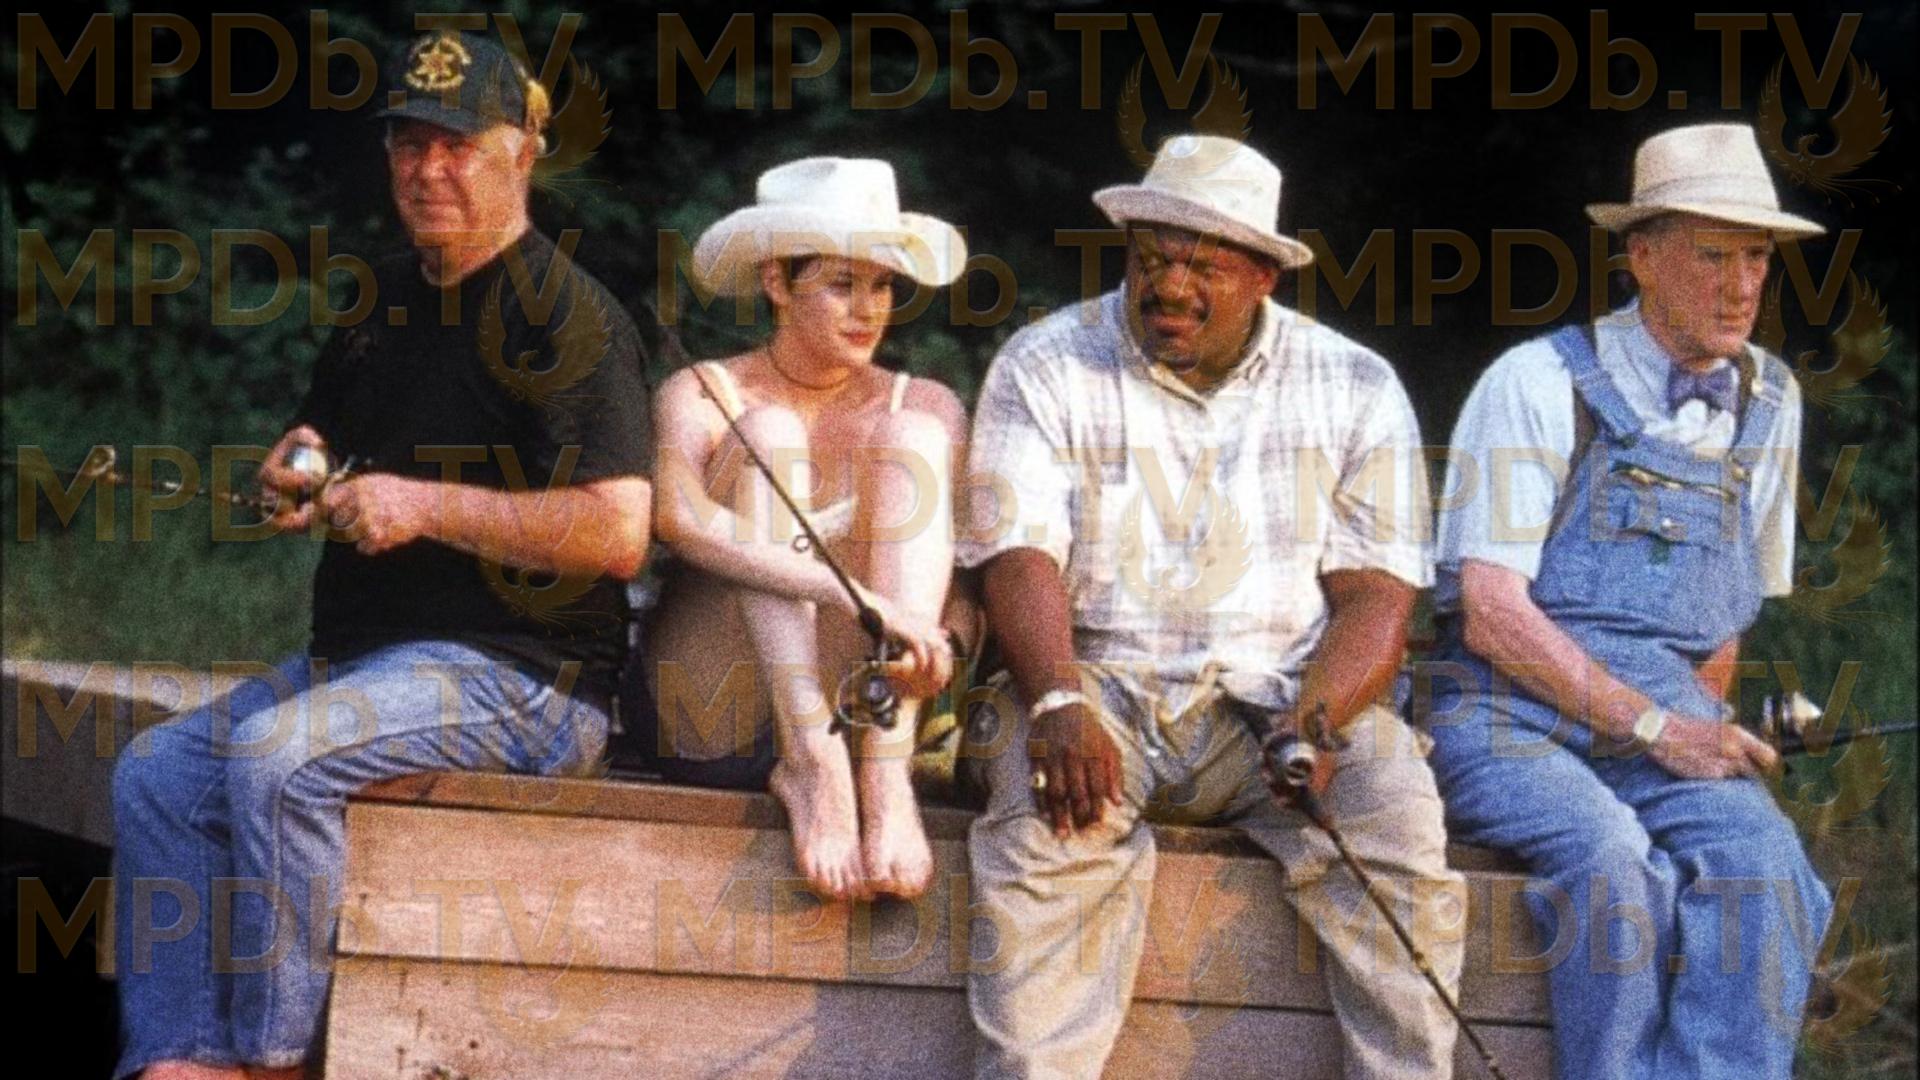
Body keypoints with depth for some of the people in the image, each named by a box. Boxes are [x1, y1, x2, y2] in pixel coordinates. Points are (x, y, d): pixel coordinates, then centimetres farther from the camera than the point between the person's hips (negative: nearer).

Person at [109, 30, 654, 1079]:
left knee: (275, 754, -30)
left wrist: (426, 504, -20)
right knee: (155, 776, -5)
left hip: (519, 678, -9)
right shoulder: (382, 301, 16)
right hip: (360, 654, 9)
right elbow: (324, 436, 32)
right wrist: (297, 472, 7)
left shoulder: (564, 315, -11)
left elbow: (619, 532, -21)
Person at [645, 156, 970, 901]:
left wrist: (934, 639, -21)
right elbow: (679, 519, -21)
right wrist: (860, 599, -32)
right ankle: (810, 765, -33)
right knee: (771, 434, -16)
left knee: (914, 436, -13)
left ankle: (885, 775, -30)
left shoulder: (924, 409, 12)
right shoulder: (702, 397, 1)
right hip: (714, 738, -2)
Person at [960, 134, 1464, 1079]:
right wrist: (1058, 703, -26)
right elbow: (1019, 556, -6)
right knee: (1050, 815, -32)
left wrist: (1316, 724, -19)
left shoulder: (1355, 389, 7)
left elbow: (1376, 594, 2)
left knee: (1395, 814, -27)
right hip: (1103, 679, -1)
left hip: (1282, 692, 1)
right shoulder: (1047, 366, 4)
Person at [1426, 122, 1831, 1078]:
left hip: (1666, 721, 4)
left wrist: (1699, 732, 11)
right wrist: (1654, 728, -14)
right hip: (1509, 719, -4)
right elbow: (1492, 613, -10)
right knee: (1614, 859, -35)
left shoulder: (1767, 404, 15)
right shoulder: (1541, 384, -3)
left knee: (1761, 862, -29)